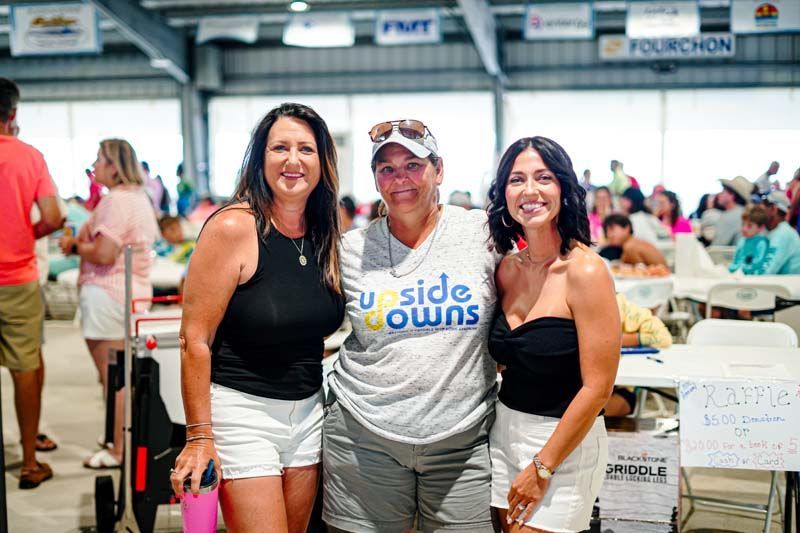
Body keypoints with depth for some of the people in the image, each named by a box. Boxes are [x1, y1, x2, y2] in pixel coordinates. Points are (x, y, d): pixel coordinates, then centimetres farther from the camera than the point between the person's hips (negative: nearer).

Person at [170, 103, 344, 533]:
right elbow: (195, 341, -15)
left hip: (308, 412, 6)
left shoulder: (325, 235, 5)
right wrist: (199, 437, -16)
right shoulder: (233, 227, -14)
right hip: (240, 411, -6)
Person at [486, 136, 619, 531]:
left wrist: (542, 468, -15)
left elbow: (597, 388, -18)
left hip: (563, 443, -6)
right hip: (504, 431, 6)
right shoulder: (508, 268, 1)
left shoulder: (585, 271, -18)